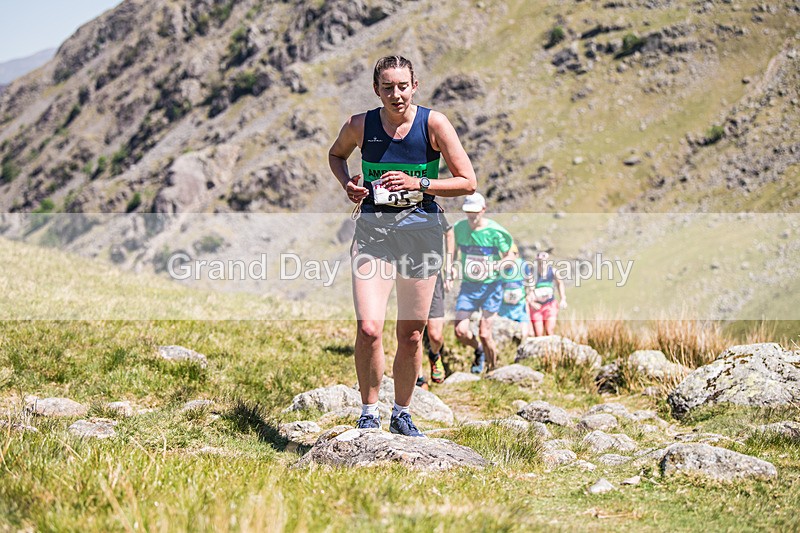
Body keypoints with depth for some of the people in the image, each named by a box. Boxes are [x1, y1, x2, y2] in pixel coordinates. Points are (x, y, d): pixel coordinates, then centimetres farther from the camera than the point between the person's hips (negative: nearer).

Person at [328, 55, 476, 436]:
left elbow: (468, 182, -5)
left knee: (411, 335, 8)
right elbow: (336, 154, 22)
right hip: (372, 230, 0)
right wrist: (347, 184, 2)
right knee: (369, 329, -15)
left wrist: (418, 183, -17)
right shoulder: (359, 126, -1)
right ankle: (369, 414, 3)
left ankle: (402, 415, 27)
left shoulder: (433, 124, -5)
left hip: (421, 229, 0)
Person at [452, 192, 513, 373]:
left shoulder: (495, 231, -13)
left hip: (491, 286, -3)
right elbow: (454, 252, 15)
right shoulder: (459, 228, -2)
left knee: (484, 334, -5)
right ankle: (479, 350, 30)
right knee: (461, 332, -5)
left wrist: (496, 266, -24)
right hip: (468, 286, 3)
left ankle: (493, 371, 17)